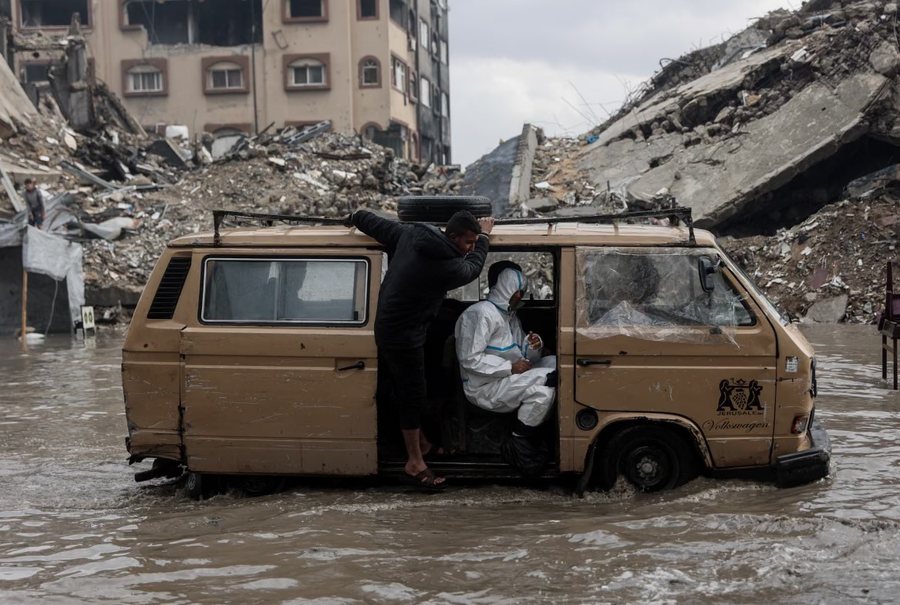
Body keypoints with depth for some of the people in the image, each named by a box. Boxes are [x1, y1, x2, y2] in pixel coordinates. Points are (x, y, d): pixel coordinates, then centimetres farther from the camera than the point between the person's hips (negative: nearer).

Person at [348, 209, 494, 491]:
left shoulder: (409, 234, -3)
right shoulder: (448, 266, -24)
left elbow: (375, 223, 9)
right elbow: (473, 266, -2)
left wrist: (355, 217, 30)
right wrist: (484, 236, 14)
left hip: (387, 326, 9)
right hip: (403, 335, -9)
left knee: (407, 391, 21)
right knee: (412, 395, 0)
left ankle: (420, 442, 35)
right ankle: (415, 463, 8)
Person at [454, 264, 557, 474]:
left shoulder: (510, 316, 18)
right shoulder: (481, 313, -12)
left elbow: (527, 358, 19)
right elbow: (470, 360, -21)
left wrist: (534, 347, -6)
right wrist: (510, 368, -22)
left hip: (510, 379, 10)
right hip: (484, 387, -9)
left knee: (554, 362, -4)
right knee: (542, 390, -28)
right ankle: (518, 445, -14)